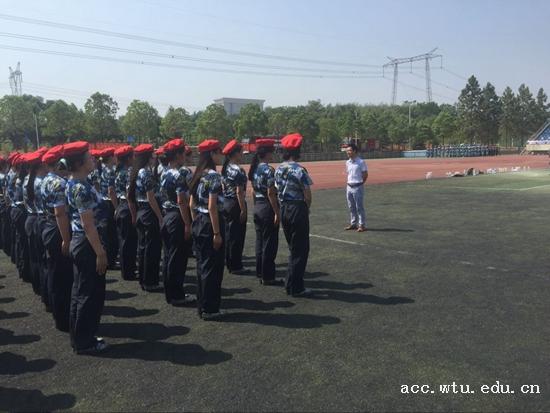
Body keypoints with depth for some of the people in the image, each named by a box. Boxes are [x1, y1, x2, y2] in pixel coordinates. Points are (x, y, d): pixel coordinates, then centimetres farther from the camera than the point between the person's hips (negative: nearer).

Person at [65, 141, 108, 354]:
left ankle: (80, 338, 29)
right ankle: (84, 342, 13)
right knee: (90, 294, 1)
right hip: (87, 245, -10)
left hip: (80, 243, 10)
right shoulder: (81, 188, -20)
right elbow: (88, 224, -23)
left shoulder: (74, 184, 11)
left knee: (81, 292, 17)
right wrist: (100, 252, -19)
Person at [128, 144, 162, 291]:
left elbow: (130, 195, 14)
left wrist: (135, 213, 20)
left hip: (140, 213, 9)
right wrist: (160, 217, -15)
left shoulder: (136, 173, 10)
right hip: (150, 214, -9)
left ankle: (143, 280, 23)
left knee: (142, 246, 14)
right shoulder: (147, 173, -16)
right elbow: (151, 198, -20)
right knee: (152, 248, -1)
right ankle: (150, 282, 7)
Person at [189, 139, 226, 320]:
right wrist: (217, 232, -18)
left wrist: (198, 220, 20)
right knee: (213, 267, 1)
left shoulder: (198, 174, 11)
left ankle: (202, 305, 24)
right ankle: (209, 309, 9)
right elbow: (212, 207, -20)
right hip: (210, 223, -9)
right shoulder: (214, 175, -15)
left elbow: (192, 203, 14)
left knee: (202, 265, 15)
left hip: (198, 222, 9)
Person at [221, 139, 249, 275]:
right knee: (237, 236, 0)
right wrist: (243, 210, -17)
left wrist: (225, 204, 19)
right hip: (235, 204, -9)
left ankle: (229, 263, 25)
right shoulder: (238, 171, -17)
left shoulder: (225, 169, 10)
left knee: (228, 234, 15)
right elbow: (239, 192, -20)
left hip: (226, 203, 9)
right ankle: (236, 266, 7)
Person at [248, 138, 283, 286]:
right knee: (270, 243, 0)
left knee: (260, 241, 15)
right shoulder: (269, 170, -16)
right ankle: (268, 277, 7)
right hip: (268, 208, -9)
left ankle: (260, 273, 24)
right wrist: (277, 213, -16)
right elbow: (271, 193, -20)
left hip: (257, 208, 9)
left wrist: (256, 206, 20)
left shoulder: (254, 169, 9)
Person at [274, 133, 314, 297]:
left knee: (293, 248, 19)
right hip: (298, 209, -7)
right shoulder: (300, 170, -16)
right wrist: (307, 208, 3)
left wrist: (284, 204, 12)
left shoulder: (278, 169, 5)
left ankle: (291, 283, 25)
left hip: (283, 209, 7)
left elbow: (278, 190, 8)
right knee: (300, 250, 3)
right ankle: (295, 288, 9)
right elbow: (307, 195, -14)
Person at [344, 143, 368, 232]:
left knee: (359, 207, -3)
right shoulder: (347, 162, 10)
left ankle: (362, 225, 5)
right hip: (349, 187, 7)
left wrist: (360, 184, -2)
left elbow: (365, 174, -6)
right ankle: (353, 223, 24)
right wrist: (349, 182, 10)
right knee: (351, 207, 13)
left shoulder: (361, 162, -10)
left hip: (357, 187, -7)